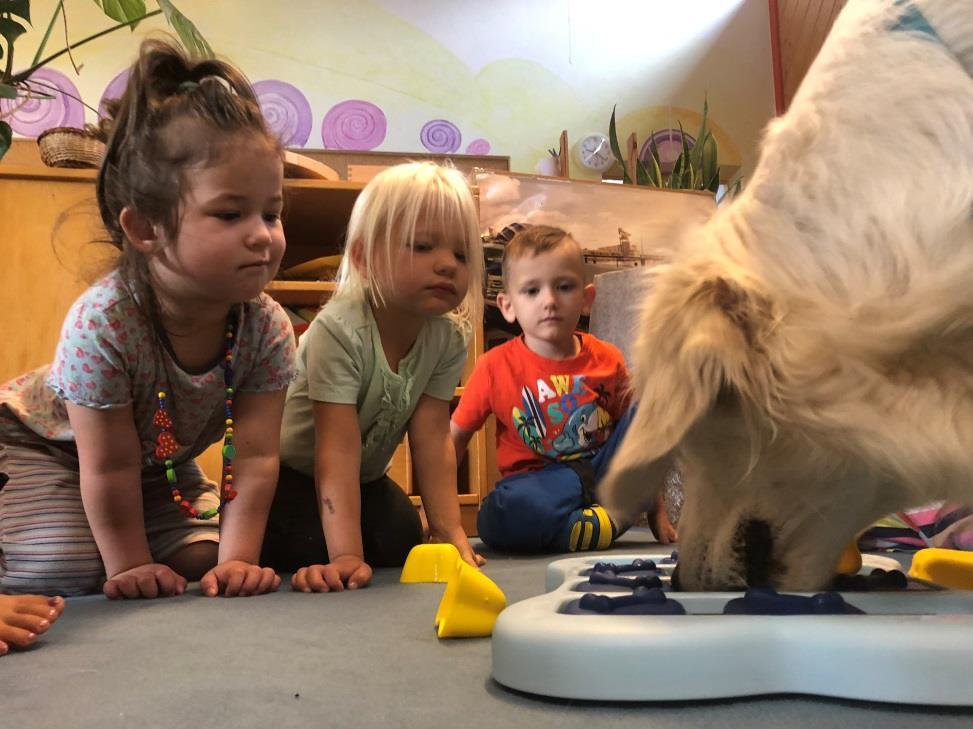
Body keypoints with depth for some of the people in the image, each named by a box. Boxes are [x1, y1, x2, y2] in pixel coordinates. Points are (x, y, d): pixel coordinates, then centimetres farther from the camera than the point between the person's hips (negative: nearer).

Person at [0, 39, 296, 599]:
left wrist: (234, 560, -29)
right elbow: (109, 470, -30)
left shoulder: (269, 329, -27)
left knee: (200, 562, -8)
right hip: (46, 445, -4)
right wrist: (131, 568, -21)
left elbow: (255, 459, -23)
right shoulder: (102, 323, -40)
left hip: (162, 458, 4)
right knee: (63, 575, -20)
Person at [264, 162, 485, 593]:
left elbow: (432, 441, -18)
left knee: (404, 542, -11)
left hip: (366, 477, 5)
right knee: (309, 548, -23)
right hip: (290, 472, -5)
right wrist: (346, 556, -42)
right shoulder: (339, 330, -34)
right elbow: (337, 452, -38)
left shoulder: (449, 339, -17)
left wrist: (450, 533, -25)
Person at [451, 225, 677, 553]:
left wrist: (657, 512, 9)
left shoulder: (608, 360, 1)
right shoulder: (496, 366, -6)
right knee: (496, 517, -37)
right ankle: (613, 522, -19)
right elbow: (453, 438, 0)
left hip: (605, 472, 3)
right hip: (536, 485, -2)